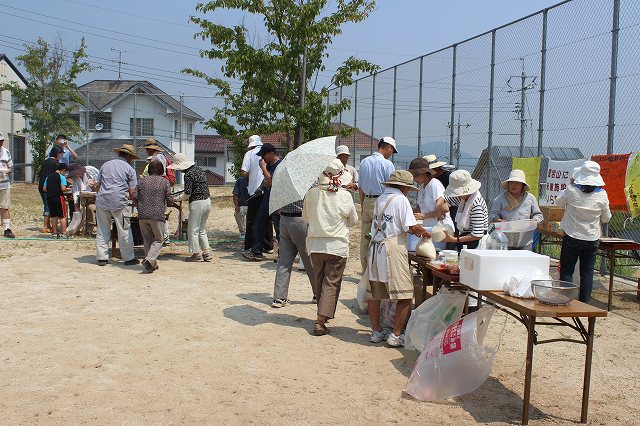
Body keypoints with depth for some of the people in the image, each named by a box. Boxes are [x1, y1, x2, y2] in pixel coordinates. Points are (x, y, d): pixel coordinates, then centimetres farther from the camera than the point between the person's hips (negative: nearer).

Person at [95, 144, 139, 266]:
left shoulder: (105, 165, 15)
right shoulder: (129, 169, 2)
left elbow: (97, 186, 14)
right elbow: (131, 192, -2)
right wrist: (128, 197, 18)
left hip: (102, 201, 4)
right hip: (119, 202, -4)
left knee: (102, 231, 10)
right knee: (124, 231, 4)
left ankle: (102, 257, 11)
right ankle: (128, 258, 9)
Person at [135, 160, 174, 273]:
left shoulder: (142, 181, 8)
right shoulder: (165, 182, 1)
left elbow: (135, 197, 5)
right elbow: (169, 200, -2)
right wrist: (164, 204, 21)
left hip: (142, 215, 3)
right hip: (157, 215, -3)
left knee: (148, 239, 14)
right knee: (159, 239, 9)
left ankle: (152, 264, 16)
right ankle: (149, 259, -12)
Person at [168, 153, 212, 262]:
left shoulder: (188, 174, -15)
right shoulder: (199, 170, 11)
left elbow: (187, 194, -18)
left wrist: (176, 198, -3)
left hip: (197, 203, -9)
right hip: (207, 201, 9)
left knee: (193, 230, 5)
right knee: (202, 229, 18)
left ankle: (197, 254, 11)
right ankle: (206, 253, 16)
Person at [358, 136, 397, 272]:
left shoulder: (364, 162, 9)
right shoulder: (387, 164, -10)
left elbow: (360, 187, 13)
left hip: (366, 201, 6)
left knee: (365, 239, 10)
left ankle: (365, 270, 18)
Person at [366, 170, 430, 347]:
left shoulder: (380, 199, 16)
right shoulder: (400, 199, -6)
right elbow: (412, 226, -12)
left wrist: (415, 231, 22)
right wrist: (425, 232, 7)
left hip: (375, 247, 8)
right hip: (393, 248, -8)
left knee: (374, 293, 13)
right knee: (405, 295, 0)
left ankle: (376, 332, 23)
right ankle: (396, 335, 2)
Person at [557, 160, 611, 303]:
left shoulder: (571, 191, -14)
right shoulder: (602, 195, -8)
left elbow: (558, 203, 6)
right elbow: (606, 218, 3)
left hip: (572, 237, -2)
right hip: (592, 239, 2)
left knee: (566, 272, 7)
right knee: (587, 273, 11)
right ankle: (584, 304, 15)